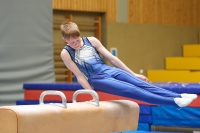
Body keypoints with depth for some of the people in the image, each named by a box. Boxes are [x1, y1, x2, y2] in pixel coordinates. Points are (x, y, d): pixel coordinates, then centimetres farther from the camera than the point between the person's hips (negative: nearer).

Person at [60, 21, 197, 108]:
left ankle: (179, 96, -24)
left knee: (141, 84, -15)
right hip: (98, 80, -5)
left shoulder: (92, 41, 4)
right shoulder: (66, 53, -6)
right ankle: (174, 101, -31)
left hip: (111, 71, 5)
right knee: (133, 91, -20)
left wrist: (133, 74, 8)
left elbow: (112, 58, 7)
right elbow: (80, 76, -4)